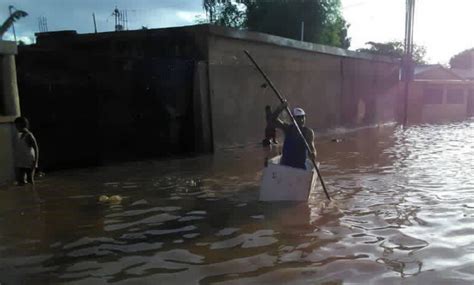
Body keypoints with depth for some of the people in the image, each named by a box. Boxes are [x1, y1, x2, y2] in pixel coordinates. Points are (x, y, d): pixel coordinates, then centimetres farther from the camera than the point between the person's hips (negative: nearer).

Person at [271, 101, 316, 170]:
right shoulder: (287, 128, -3)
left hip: (300, 166, -1)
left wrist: (312, 154, -42)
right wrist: (281, 108, -31)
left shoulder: (308, 132, -6)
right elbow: (273, 120, -15)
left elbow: (311, 146, -19)